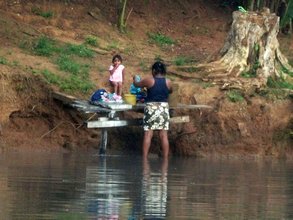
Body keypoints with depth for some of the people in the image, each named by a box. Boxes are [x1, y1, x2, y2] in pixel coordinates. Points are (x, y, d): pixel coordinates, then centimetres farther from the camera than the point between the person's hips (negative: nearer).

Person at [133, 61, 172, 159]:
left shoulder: (149, 80, -6)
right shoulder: (168, 82, 1)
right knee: (164, 135, 2)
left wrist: (134, 80, 32)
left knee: (148, 134, -3)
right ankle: (165, 158, 2)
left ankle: (145, 158, -6)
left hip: (151, 108, -2)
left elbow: (137, 84, 10)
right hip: (164, 108, 3)